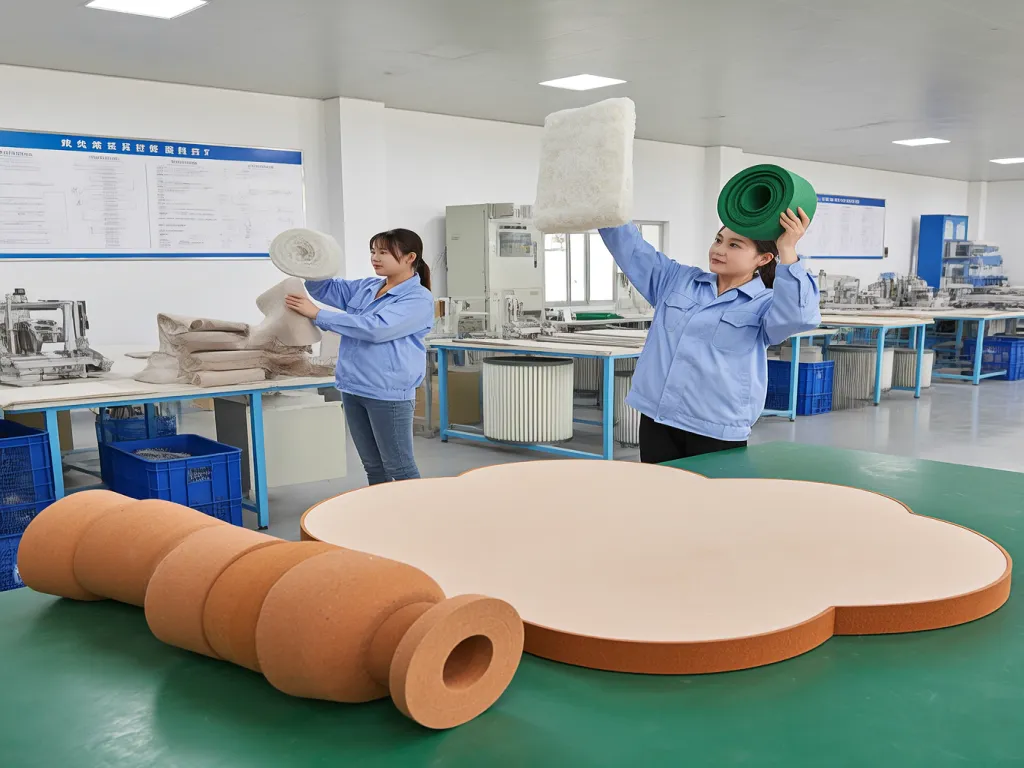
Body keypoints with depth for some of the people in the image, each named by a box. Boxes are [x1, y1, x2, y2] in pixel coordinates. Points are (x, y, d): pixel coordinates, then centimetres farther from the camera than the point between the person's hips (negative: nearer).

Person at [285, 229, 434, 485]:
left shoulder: (419, 299, -13)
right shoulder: (366, 287, 11)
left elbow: (375, 328, -24)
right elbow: (327, 289, 18)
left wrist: (317, 314, -22)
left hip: (388, 394, -8)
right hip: (353, 389, 8)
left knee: (399, 467, 1)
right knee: (372, 466, 16)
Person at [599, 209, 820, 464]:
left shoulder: (764, 304, 0)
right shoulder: (677, 280, 14)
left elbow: (800, 315, -22)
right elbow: (630, 247, 15)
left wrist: (787, 251, -27)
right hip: (656, 420, 4)